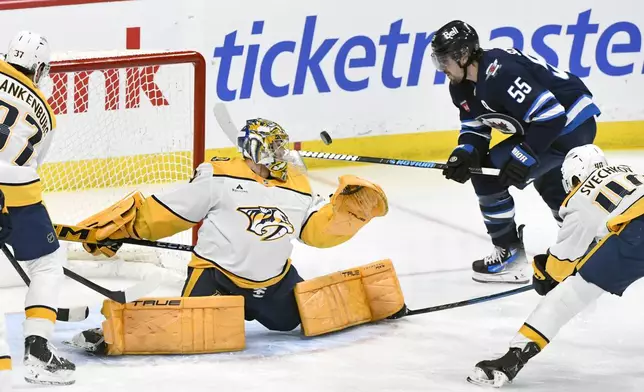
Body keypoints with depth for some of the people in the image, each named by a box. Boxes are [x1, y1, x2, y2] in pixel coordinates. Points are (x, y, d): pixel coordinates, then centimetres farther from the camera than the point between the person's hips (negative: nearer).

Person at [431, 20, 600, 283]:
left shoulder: (500, 74, -30)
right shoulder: (461, 87, 1)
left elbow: (552, 115, -30)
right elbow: (474, 128, 9)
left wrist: (524, 157, -27)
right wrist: (465, 153, -12)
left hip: (571, 122, -11)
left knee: (489, 175, -12)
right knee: (549, 183, 34)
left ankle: (511, 254, -2)